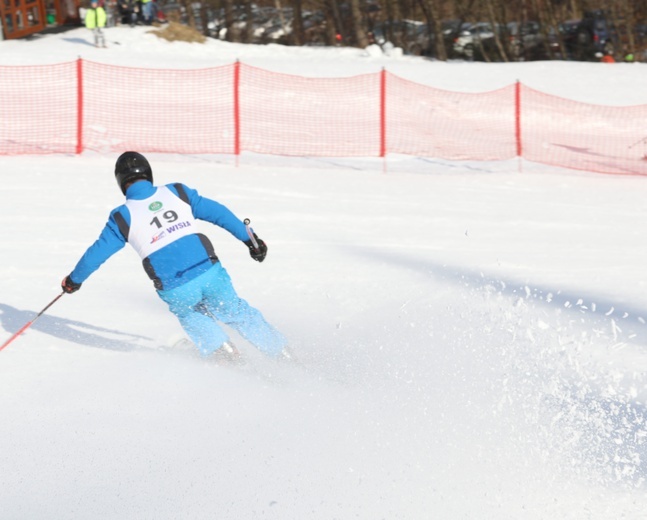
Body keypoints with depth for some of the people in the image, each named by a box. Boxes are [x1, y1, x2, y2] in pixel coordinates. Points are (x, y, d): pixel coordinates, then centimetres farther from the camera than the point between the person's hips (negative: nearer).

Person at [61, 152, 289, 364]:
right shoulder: (176, 192, 9)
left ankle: (224, 354, 16)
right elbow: (218, 212, 10)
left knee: (191, 315, 32)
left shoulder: (123, 217, 4)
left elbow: (97, 253, 13)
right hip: (210, 273, 1)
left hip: (176, 291, -1)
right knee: (236, 312, 23)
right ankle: (283, 355, 23)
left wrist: (74, 280, 30)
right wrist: (250, 239, 18)